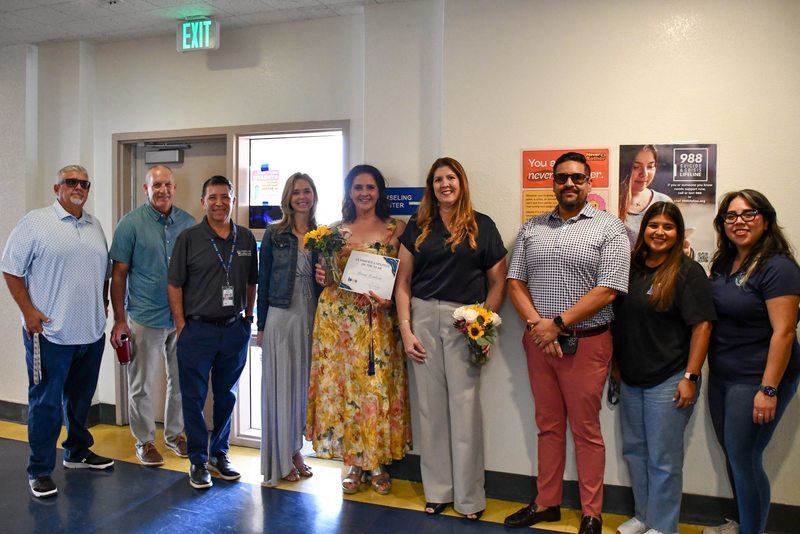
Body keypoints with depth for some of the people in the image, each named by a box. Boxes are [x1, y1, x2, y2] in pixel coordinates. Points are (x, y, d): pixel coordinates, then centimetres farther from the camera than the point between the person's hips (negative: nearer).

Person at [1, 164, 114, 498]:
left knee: (81, 398, 18)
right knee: (45, 402, 3)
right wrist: (28, 311, -13)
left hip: (92, 332, 6)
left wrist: (104, 303, 11)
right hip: (50, 332, -6)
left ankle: (78, 452, 34)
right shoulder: (36, 223, -6)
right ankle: (40, 470, 14)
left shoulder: (95, 226, 12)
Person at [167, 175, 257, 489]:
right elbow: (174, 285, -3)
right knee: (194, 397, 5)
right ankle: (198, 460, 19)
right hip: (197, 330, -3)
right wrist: (181, 326, -6)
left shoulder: (246, 239, 5)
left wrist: (249, 318, 9)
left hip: (234, 330, 3)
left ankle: (219, 454, 29)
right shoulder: (189, 238, -4)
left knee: (226, 396, 14)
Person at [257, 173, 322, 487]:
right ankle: (279, 460, 16)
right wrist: (261, 325, 1)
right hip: (281, 317, -2)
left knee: (303, 384, 11)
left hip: (312, 318, 3)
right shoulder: (274, 234, 0)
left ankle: (295, 450, 26)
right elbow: (263, 281, 2)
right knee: (280, 385, 3)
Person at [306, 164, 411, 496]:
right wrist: (320, 276, -7)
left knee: (378, 386, 1)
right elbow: (326, 273, 14)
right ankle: (353, 463, 18)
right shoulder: (336, 230, 10)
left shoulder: (396, 229, 4)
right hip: (338, 317, 2)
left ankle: (377, 463, 18)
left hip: (378, 320, -1)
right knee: (342, 383, 3)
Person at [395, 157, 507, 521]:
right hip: (424, 319, 2)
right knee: (430, 406, 8)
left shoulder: (481, 226, 5)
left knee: (465, 406, 1)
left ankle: (469, 497, 15)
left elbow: (498, 282, 5)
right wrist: (405, 330, 0)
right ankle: (437, 491, 22)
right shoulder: (417, 227, 9)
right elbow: (403, 282, 7)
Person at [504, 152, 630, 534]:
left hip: (586, 342, -4)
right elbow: (515, 281, 6)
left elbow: (607, 291, -12)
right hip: (538, 340, 4)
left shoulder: (608, 228, -4)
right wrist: (536, 323, -10)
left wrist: (557, 324, -14)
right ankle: (546, 503, 29)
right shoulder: (531, 228, 9)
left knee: (586, 430, 7)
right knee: (548, 425, 15)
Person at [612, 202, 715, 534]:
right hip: (630, 379, 6)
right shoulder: (630, 269, 6)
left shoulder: (688, 273, -9)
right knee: (634, 451, 16)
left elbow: (702, 325, -12)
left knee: (663, 459, 4)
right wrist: (615, 365, 13)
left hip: (668, 381, -6)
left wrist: (690, 376, -16)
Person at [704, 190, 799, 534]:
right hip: (722, 377, 7)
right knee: (732, 455, 16)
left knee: (744, 459, 0)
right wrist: (708, 371, 9)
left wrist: (769, 390, -22)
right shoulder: (723, 264, 9)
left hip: (755, 380, -7)